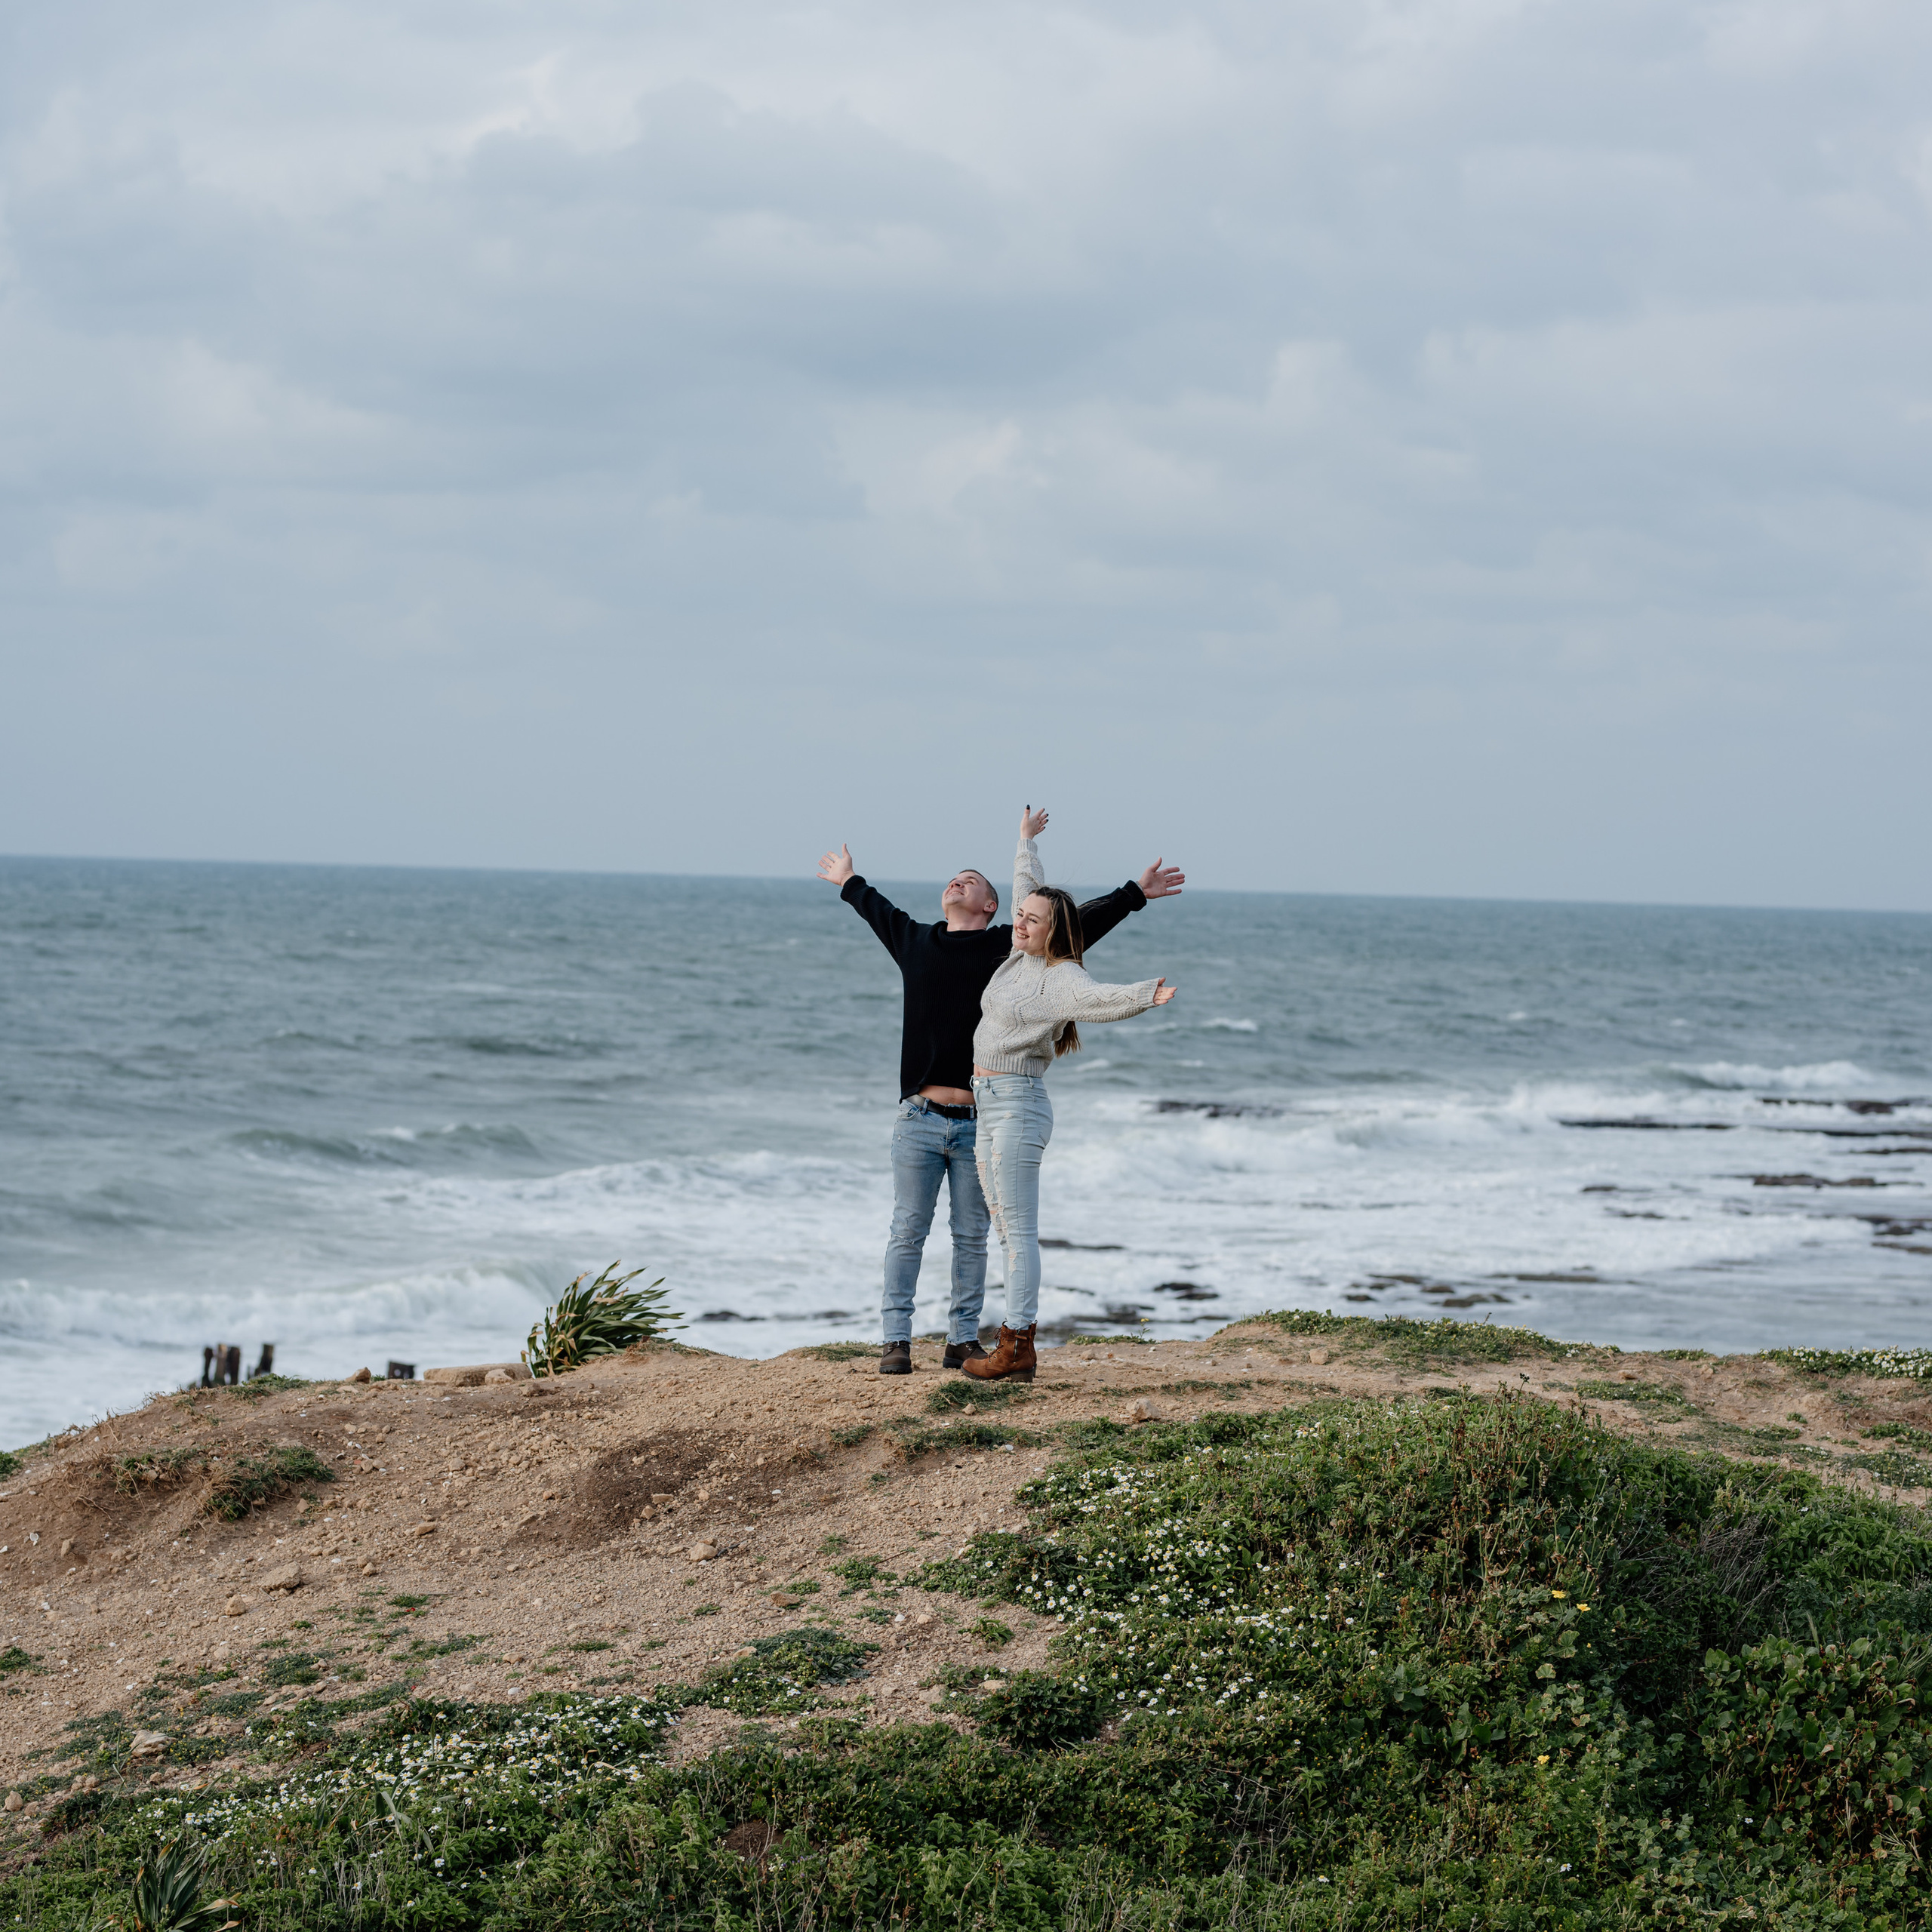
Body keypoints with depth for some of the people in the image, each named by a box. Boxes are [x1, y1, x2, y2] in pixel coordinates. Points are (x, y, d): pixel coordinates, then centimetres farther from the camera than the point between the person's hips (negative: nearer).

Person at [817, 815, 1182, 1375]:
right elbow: (877, 909, 35)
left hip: (980, 1124, 0)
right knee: (908, 1232, 1)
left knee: (971, 1238, 5)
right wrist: (849, 883, 51)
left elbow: (1079, 922, 15)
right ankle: (895, 1340, 6)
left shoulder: (1010, 947, 8)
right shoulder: (915, 940, 14)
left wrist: (1135, 893, 15)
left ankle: (963, 1340, 14)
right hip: (919, 1122, 0)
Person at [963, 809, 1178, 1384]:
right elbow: (1026, 888, 26)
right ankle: (1014, 1343, 10)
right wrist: (1026, 841, 41)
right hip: (988, 1101, 9)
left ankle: (1019, 1345, -14)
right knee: (1007, 1228, 8)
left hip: (1019, 1104, -9)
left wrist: (1148, 995, -54)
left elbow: (1099, 998, -35)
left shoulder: (1061, 978, -15)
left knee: (1019, 1227, -11)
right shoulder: (1021, 955, 10)